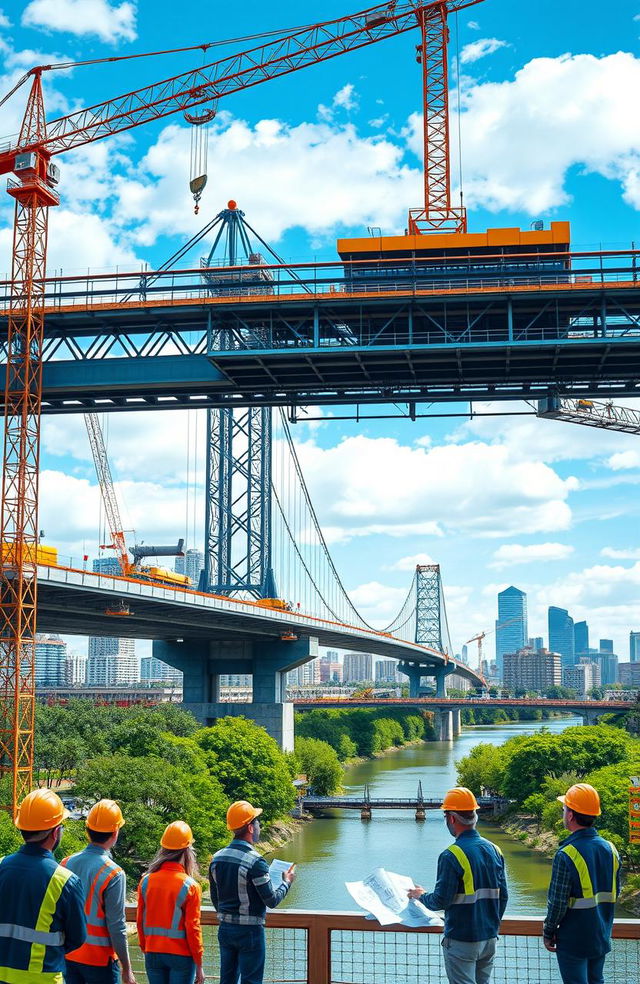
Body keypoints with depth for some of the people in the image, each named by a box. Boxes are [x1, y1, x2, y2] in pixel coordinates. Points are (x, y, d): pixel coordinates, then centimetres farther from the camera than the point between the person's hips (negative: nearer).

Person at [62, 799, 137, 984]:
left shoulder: (66, 864, -1)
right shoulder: (113, 874, -18)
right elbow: (117, 927, -16)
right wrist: (127, 969, -7)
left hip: (68, 956, 5)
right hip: (99, 961, -5)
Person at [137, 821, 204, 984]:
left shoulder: (146, 881, -1)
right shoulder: (190, 886, -12)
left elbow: (140, 922, 4)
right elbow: (192, 928, -11)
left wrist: (145, 950, 17)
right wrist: (199, 966, -2)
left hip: (153, 954, 4)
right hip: (181, 956, -4)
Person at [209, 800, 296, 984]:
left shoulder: (217, 858, 1)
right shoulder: (255, 862, -20)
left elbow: (215, 899, 11)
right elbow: (272, 901, -14)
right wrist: (287, 882, 3)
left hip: (225, 928, 6)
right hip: (249, 931, -6)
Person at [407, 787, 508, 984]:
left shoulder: (452, 856, -18)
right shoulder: (494, 850, 4)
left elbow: (441, 900, -16)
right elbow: (503, 897, 9)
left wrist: (421, 896, 4)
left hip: (462, 941, -6)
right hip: (490, 938, 7)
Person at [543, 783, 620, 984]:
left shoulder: (567, 855, -23)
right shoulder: (610, 849, -1)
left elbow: (558, 902, -19)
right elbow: (614, 894, 10)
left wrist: (548, 932, -5)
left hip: (573, 940, -6)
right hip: (602, 938, 6)